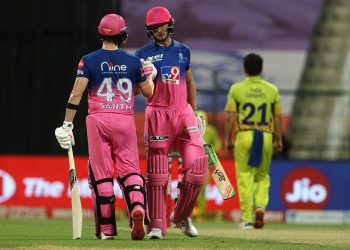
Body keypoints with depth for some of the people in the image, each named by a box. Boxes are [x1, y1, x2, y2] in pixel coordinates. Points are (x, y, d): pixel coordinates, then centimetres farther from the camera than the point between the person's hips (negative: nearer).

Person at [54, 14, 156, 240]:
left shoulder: (89, 61, 1)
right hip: (126, 120, 1)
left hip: (98, 120, -1)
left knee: (101, 174, 4)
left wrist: (67, 125, -4)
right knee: (130, 169, 6)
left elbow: (76, 94, -6)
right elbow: (149, 92, 12)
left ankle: (106, 228, 5)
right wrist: (149, 75, 32)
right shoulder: (133, 61, 5)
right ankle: (137, 209, -22)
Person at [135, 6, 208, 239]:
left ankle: (182, 216, 13)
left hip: (183, 112, 3)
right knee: (157, 173, -4)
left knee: (197, 167, -6)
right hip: (157, 113, -3)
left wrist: (194, 112, 18)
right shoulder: (144, 54, 2)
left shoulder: (183, 51, 12)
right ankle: (157, 225, 0)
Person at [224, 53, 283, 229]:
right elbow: (278, 118, 3)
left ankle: (247, 218, -1)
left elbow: (230, 117, -5)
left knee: (245, 177, 2)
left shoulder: (236, 89, -1)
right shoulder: (272, 90, 4)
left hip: (244, 136, -2)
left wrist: (227, 140, 1)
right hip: (266, 136, 2)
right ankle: (260, 206, -7)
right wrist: (278, 140, 10)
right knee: (262, 176, 16)